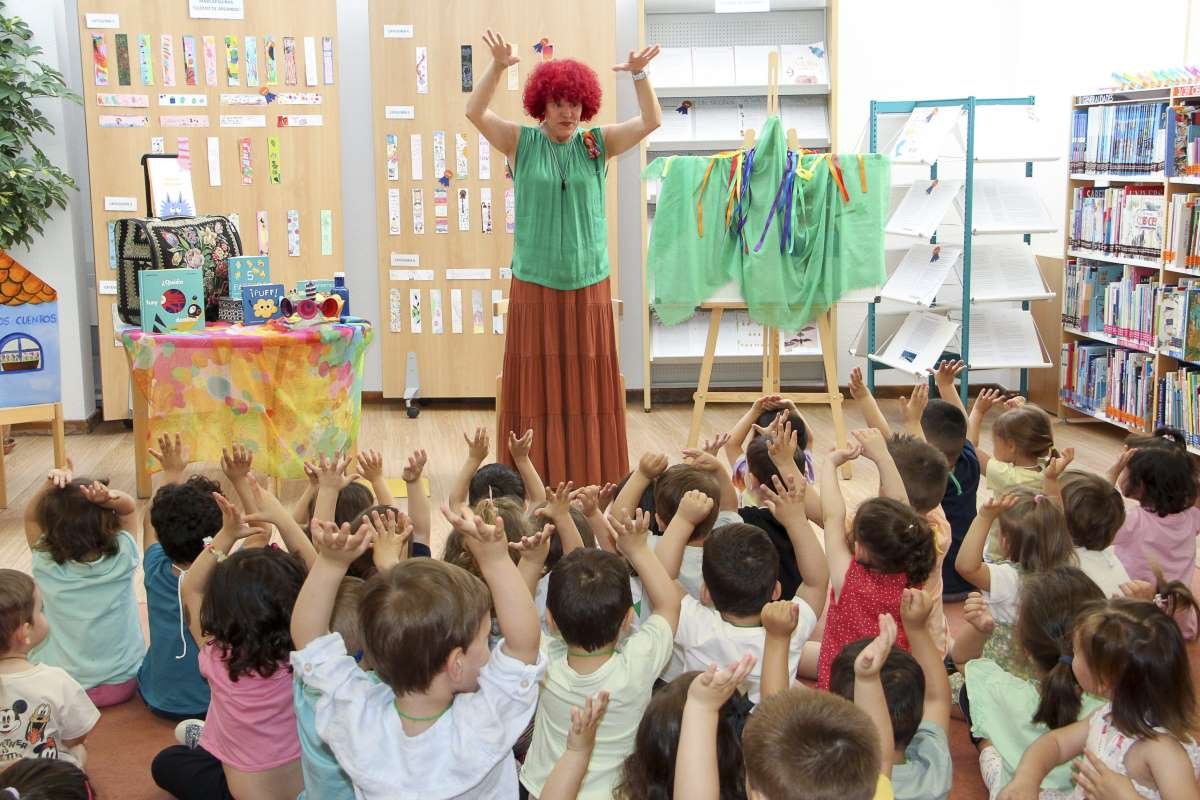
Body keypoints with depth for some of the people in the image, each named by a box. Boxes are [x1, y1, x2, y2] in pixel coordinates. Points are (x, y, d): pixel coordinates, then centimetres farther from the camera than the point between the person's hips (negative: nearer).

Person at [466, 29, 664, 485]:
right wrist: (497, 67, -26)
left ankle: (593, 480, 14)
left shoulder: (597, 144, 4)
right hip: (534, 283, -1)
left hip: (589, 283, 1)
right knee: (537, 386, 2)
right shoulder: (520, 143, 2)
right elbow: (475, 112, -11)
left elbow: (651, 121, -5)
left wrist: (639, 75, -22)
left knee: (588, 386, 6)